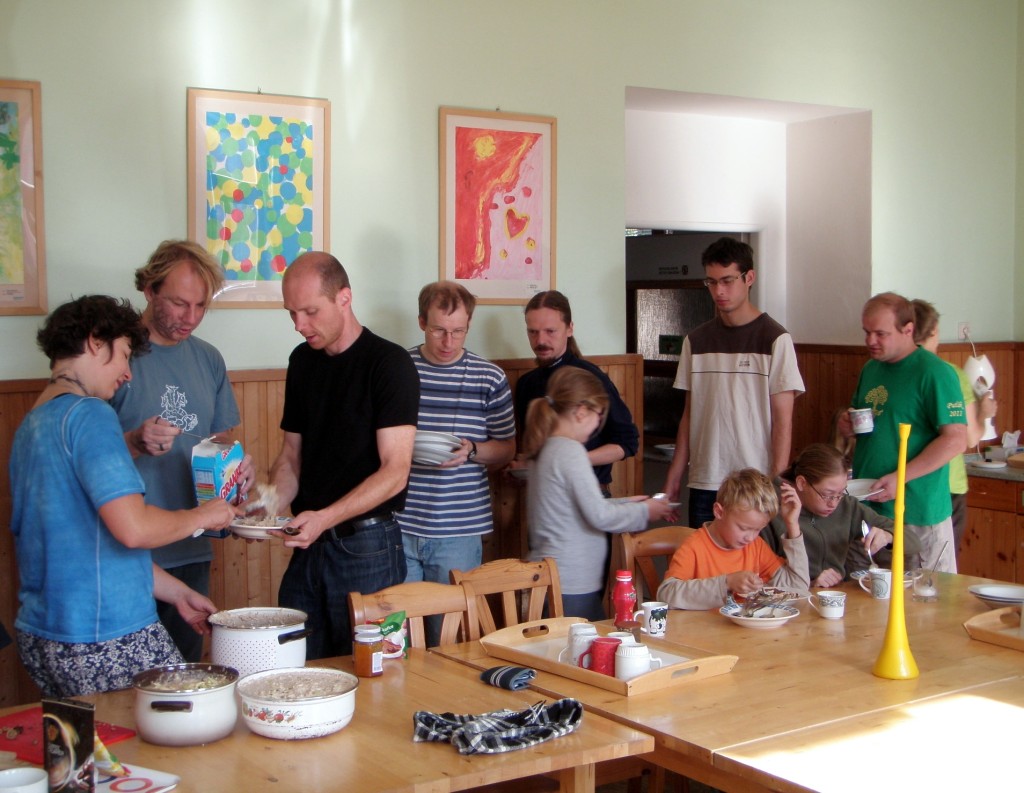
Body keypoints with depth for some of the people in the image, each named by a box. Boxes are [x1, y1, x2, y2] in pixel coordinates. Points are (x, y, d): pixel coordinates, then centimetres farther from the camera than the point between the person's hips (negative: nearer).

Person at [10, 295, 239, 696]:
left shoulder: (30, 425, 15)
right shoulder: (88, 414, -14)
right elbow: (133, 528, -25)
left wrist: (178, 593, 22)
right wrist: (202, 516, -6)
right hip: (104, 643, -9)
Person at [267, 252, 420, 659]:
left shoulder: (389, 363, -11)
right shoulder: (302, 361, 10)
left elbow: (395, 472, -16)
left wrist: (323, 518, -26)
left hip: (366, 545, -6)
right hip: (308, 544, 6)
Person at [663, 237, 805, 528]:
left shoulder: (774, 339, -4)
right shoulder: (696, 340, 9)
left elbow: (783, 419, -5)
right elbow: (689, 414, 13)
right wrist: (673, 478, 8)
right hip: (703, 483, 4)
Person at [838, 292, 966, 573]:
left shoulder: (934, 372, -11)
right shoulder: (870, 369, 13)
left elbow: (956, 440, -16)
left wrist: (901, 478, -21)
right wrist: (848, 425, 3)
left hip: (918, 513, -7)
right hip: (866, 506, 7)